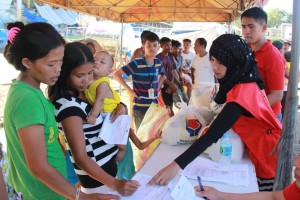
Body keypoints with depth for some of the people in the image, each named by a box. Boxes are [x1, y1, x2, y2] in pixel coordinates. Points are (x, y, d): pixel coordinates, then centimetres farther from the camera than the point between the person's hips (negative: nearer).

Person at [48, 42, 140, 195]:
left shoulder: (81, 91, -1)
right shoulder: (68, 106, -26)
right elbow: (80, 157, -28)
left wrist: (120, 105, -7)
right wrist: (114, 183, -35)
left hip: (106, 162, 9)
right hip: (96, 171, -8)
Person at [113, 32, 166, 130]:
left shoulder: (158, 62, 4)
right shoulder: (136, 63, -14)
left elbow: (162, 75, 26)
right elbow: (116, 74, -12)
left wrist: (158, 87, 10)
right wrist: (129, 90, -13)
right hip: (140, 107, -5)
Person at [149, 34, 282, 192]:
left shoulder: (242, 92, -31)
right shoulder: (244, 82, -1)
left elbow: (213, 134, -39)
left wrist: (177, 165, -43)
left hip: (269, 156, -8)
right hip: (260, 151, 8)